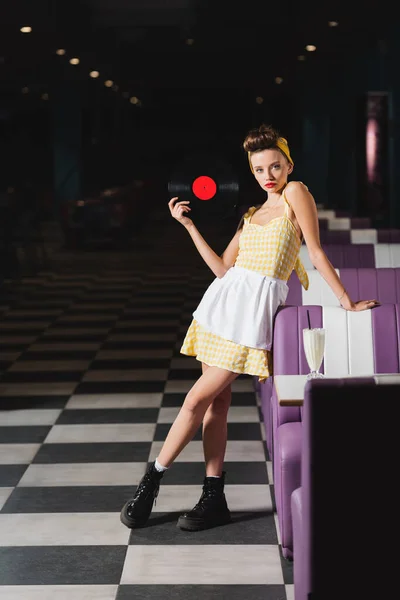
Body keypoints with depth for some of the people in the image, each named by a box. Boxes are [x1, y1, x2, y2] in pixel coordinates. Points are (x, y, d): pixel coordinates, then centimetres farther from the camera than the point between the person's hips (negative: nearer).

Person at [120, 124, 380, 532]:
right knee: (217, 400, 5)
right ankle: (213, 499, 10)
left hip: (258, 307, -7)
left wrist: (346, 301, -5)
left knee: (199, 398, -6)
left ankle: (152, 480, 6)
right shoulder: (252, 215, 20)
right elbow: (222, 268, 15)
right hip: (225, 299, 7)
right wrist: (189, 226, 15)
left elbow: (316, 252, -2)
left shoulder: (296, 193, 1)